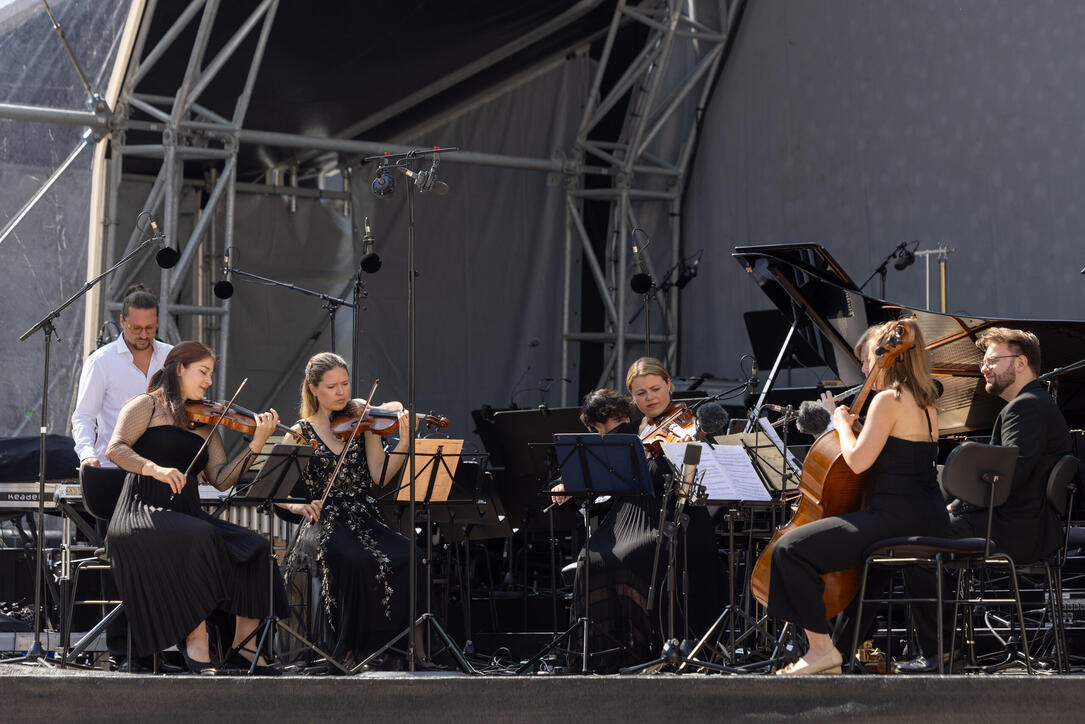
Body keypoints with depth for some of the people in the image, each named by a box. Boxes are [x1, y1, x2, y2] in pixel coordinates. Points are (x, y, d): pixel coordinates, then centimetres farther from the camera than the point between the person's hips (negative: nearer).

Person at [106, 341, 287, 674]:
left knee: (254, 547, -18)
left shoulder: (205, 424, 22)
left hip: (187, 515, 6)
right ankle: (196, 641, -28)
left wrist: (256, 445, -2)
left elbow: (221, 479, 9)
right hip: (143, 514, -6)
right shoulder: (147, 405, 7)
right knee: (201, 539, -35)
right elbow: (115, 449, -9)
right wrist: (154, 468, -26)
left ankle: (243, 645, -10)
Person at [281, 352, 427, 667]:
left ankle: (414, 648, -24)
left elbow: (379, 475, 0)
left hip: (366, 519, 2)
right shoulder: (300, 433, 10)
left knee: (409, 556, -29)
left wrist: (405, 442, -15)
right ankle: (353, 646, -23)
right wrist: (300, 506, -16)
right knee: (356, 559, -36)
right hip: (325, 523, -2)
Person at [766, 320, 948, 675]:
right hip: (931, 522, 10)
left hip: (897, 518, -10)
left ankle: (821, 646, -9)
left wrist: (843, 424, -2)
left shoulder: (888, 399, -12)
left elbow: (858, 460, -19)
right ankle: (842, 651, 44)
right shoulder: (926, 406, 16)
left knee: (790, 548, -11)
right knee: (868, 561, 40)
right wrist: (856, 425, 22)